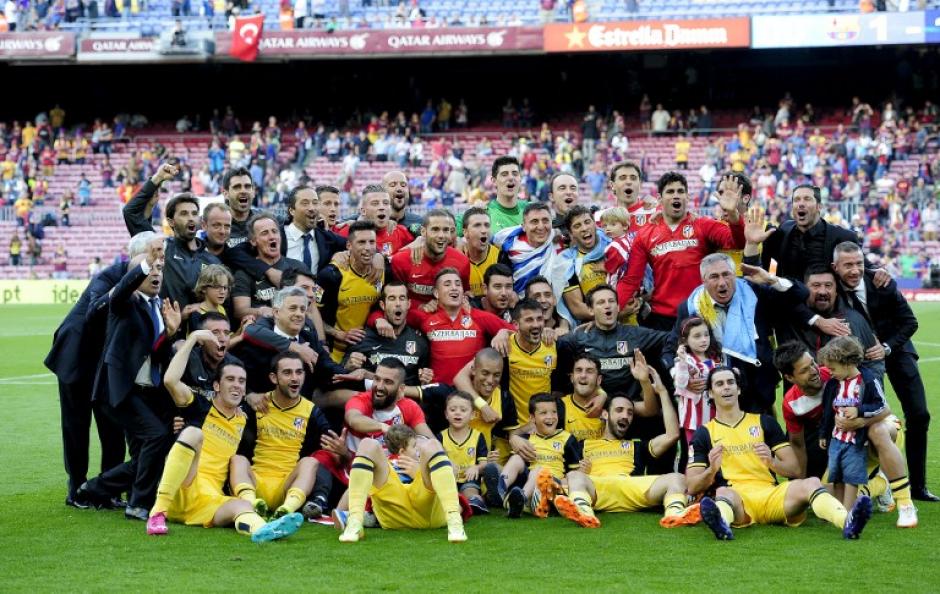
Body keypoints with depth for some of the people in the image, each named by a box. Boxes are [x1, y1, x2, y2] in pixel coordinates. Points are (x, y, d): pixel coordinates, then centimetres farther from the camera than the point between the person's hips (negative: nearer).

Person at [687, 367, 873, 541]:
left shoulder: (764, 422, 22)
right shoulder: (704, 433, 17)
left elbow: (794, 469, 14)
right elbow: (692, 487, 9)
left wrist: (771, 462, -8)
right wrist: (711, 470, -13)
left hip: (772, 495, 2)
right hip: (736, 497, -2)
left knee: (811, 483, -27)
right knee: (723, 492, -37)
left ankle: (848, 523, -58)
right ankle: (721, 523, -75)